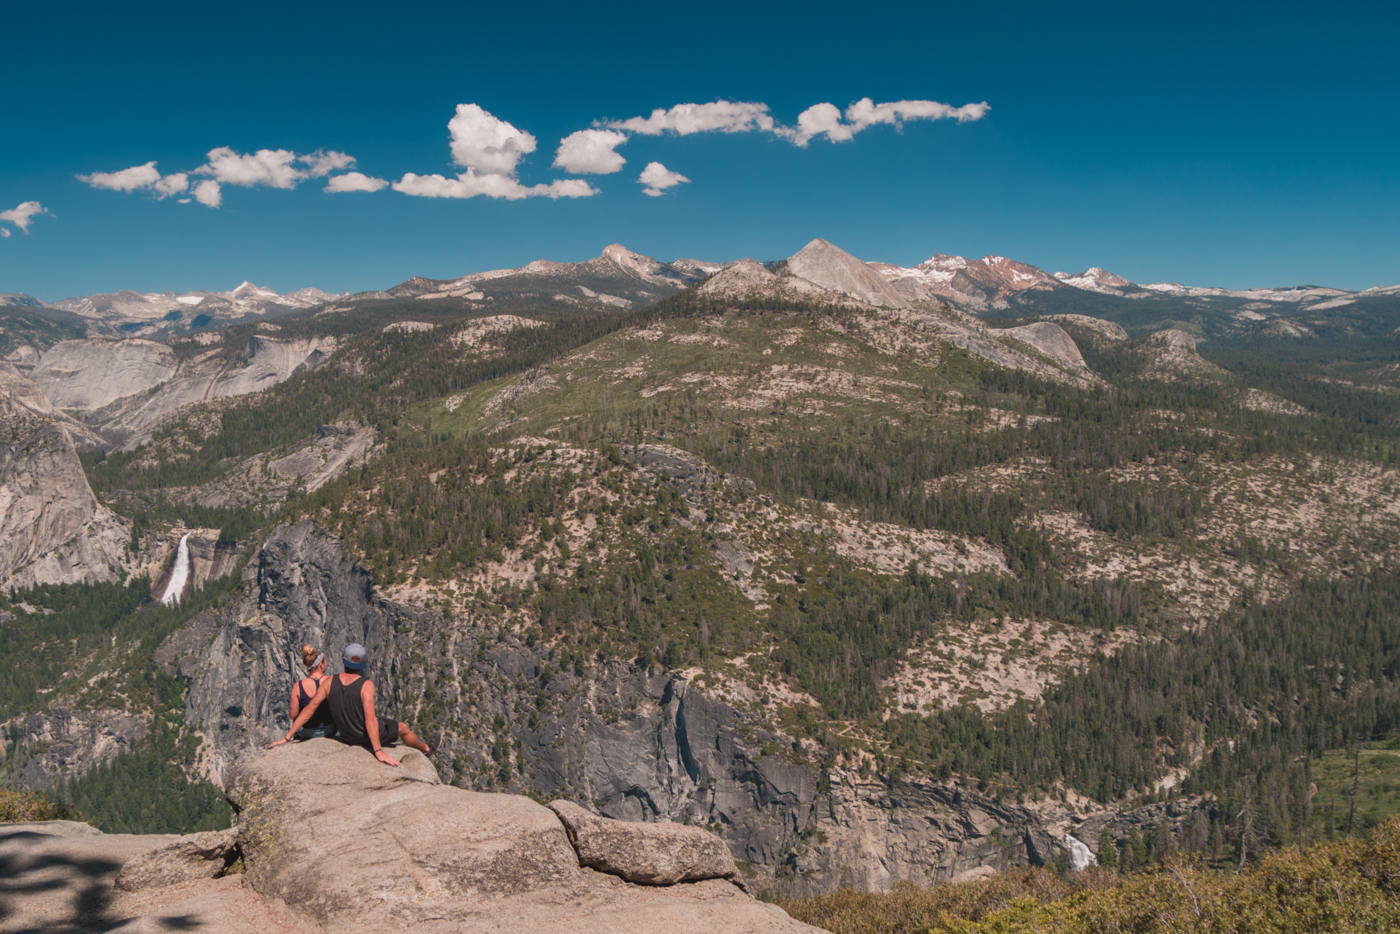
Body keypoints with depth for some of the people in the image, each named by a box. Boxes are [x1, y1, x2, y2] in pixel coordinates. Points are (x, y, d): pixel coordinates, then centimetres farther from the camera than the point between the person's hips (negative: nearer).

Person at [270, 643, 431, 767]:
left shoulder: (329, 682, -16)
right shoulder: (366, 685, -29)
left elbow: (309, 709, -15)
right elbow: (370, 718, -36)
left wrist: (287, 737, -9)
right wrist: (378, 752, -37)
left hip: (346, 736, 4)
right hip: (369, 735, -4)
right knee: (403, 728, 26)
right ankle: (425, 749, 53)